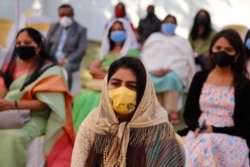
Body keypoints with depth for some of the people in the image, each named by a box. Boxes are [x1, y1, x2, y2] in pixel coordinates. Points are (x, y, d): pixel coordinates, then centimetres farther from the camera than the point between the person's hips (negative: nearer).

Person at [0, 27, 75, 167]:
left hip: (34, 117, -4)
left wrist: (14, 104, -25)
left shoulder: (50, 70, -2)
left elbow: (43, 103, -11)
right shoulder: (12, 65, 14)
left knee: (12, 137, -34)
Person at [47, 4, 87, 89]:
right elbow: (46, 45, 14)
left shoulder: (81, 30, 4)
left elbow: (82, 50, -5)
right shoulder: (54, 27, 16)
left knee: (65, 68, -38)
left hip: (70, 61, -3)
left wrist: (67, 60, -18)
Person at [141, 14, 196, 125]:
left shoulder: (182, 41, 24)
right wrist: (153, 69, -9)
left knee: (171, 77, -36)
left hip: (173, 72, -1)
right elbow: (145, 55, 11)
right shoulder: (153, 37, 27)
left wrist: (168, 69, -10)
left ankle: (174, 112, -38)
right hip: (154, 72, 1)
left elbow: (184, 60, 7)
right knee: (148, 79, -33)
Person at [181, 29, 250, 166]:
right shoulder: (200, 78, 12)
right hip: (199, 136, 2)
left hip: (231, 140, -2)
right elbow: (188, 113, 12)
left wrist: (215, 130, -14)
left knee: (207, 145, -37)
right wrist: (196, 128, -11)